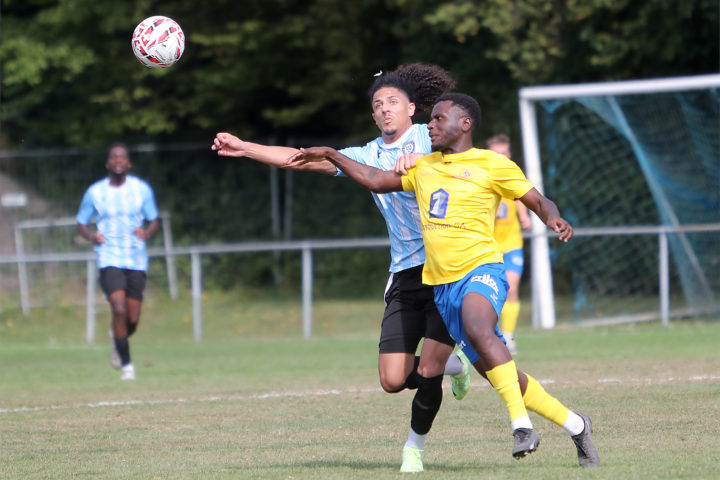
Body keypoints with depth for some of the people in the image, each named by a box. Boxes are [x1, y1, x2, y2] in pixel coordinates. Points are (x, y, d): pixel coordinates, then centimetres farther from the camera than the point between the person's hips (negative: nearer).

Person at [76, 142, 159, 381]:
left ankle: (118, 338, 37)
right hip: (109, 260, -2)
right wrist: (91, 236, -12)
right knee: (119, 310, -19)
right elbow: (81, 224, 11)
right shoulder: (95, 192, 2)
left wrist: (147, 232, -15)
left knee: (133, 319, 1)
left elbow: (154, 222, 9)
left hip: (137, 260, 2)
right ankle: (126, 363, -6)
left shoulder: (142, 189, 4)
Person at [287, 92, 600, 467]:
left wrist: (553, 219, -19)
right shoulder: (424, 167, 19)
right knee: (497, 374, 3)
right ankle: (574, 425, 18)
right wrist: (330, 155, 22)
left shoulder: (491, 165, 1)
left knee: (478, 328, -38)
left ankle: (521, 423, -39)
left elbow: (538, 201, 2)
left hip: (481, 270, -6)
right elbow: (376, 180, 27)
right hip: (441, 285, 6)